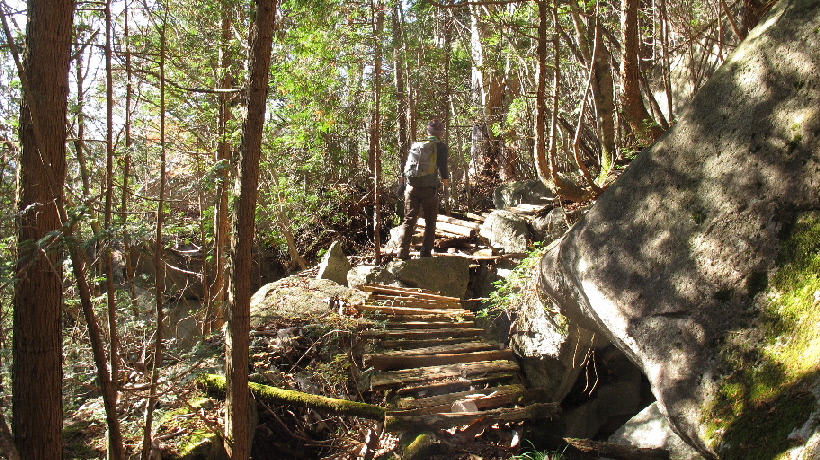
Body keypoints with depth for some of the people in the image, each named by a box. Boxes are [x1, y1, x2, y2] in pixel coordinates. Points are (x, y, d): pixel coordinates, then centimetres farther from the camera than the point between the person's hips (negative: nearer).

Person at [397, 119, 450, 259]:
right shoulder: (441, 147, 1)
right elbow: (442, 167, -6)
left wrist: (404, 183, 18)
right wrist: (446, 181, 11)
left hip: (411, 186, 4)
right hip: (429, 188, -4)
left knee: (409, 220, 7)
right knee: (430, 222, 8)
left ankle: (403, 251, 1)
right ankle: (425, 252, 6)